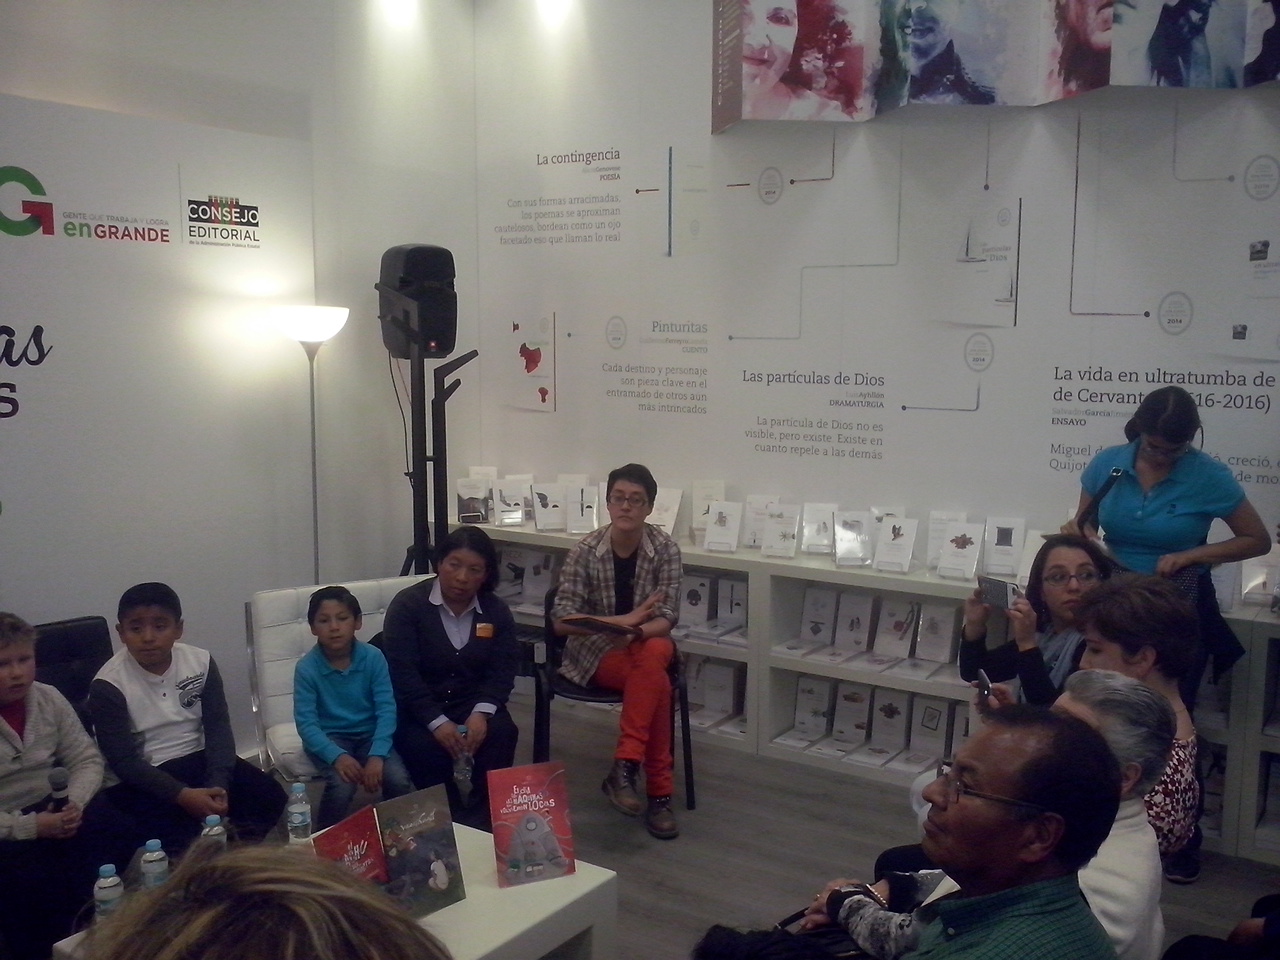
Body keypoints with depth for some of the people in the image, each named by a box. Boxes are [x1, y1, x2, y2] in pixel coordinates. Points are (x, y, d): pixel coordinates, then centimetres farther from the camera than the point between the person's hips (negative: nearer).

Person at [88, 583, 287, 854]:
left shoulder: (200, 662, -3)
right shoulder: (108, 685, -14)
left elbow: (218, 728, -4)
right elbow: (123, 761, -16)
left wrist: (218, 784, -21)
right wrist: (182, 795, -29)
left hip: (199, 760, 4)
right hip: (142, 777, -4)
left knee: (270, 797, -13)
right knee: (173, 832, -31)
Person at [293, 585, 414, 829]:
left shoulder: (373, 657, -10)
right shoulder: (306, 668, -13)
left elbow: (386, 708, -12)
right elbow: (306, 723, -16)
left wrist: (377, 755, -26)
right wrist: (337, 756, -31)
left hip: (369, 734, 2)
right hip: (329, 737, -2)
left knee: (399, 780, -22)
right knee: (342, 784, -30)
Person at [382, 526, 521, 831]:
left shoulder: (496, 611, 5)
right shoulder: (408, 604, -7)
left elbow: (502, 669, -2)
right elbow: (402, 671, -16)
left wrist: (482, 711, -23)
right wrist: (436, 721, -27)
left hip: (472, 702, 3)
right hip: (417, 706, -3)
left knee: (502, 732, -26)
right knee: (426, 746, -32)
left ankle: (480, 820, -15)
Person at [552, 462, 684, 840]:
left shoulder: (666, 550, -8)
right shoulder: (584, 551, -13)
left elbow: (667, 617, -12)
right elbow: (561, 620, -18)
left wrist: (636, 632, -35)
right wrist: (623, 620, -30)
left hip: (647, 644, 2)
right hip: (595, 650, -2)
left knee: (654, 654, -35)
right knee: (657, 683, -32)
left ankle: (624, 769, -32)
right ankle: (658, 792, -23)